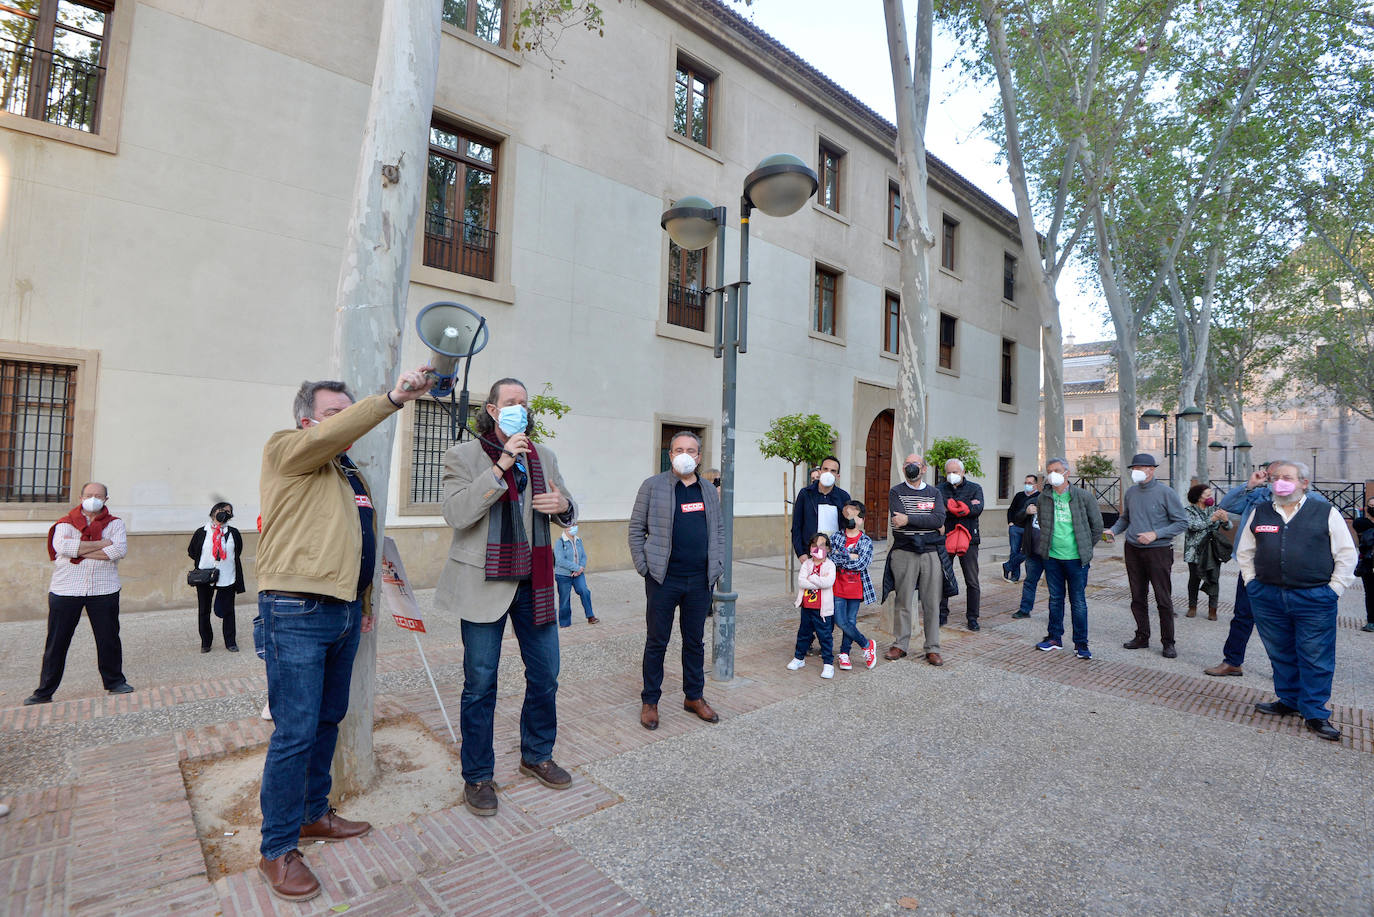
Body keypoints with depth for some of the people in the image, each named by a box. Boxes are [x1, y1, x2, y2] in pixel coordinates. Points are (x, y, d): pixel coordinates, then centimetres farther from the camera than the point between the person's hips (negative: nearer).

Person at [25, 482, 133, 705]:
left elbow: (120, 550, -11)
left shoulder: (115, 523, 7)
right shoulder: (65, 523, 7)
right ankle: (45, 691, 18)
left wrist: (80, 551, -13)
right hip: (65, 591, 0)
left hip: (103, 591, 0)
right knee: (56, 642, 6)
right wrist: (102, 544, -14)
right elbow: (62, 546, -14)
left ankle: (114, 682, 18)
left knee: (109, 639, 6)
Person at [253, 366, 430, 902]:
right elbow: (327, 436, -26)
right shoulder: (285, 451, -4)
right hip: (297, 615, -8)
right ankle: (277, 850, 14)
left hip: (342, 614, 8)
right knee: (295, 731, -3)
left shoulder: (351, 473, 18)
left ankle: (313, 815, 34)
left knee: (327, 721, 17)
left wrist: (363, 599, 21)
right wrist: (394, 398, -34)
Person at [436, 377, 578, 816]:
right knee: (480, 683, 7)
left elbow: (567, 511, 18)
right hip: (484, 583, -4)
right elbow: (456, 513, -17)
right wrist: (501, 465, -21)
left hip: (534, 582, 5)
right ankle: (477, 776, 26)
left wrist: (563, 506, -7)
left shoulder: (544, 456, 11)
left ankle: (537, 756, 35)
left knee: (545, 674, 12)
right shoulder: (463, 455, -3)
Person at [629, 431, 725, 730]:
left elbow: (719, 531, 17)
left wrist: (717, 567, 8)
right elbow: (636, 529, -1)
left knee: (695, 641, 14)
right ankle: (650, 701, 22)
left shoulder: (709, 492, 11)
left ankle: (694, 697, 30)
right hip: (663, 579, -3)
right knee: (656, 641, 7)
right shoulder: (653, 486, -2)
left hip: (700, 581, 4)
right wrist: (644, 568, -6)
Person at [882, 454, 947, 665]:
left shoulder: (934, 493, 11)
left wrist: (909, 519, -15)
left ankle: (932, 649, 15)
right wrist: (926, 522, -11)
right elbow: (899, 519, -11)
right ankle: (900, 645, 16)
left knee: (932, 603, 5)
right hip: (904, 552, -2)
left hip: (931, 552, 2)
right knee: (903, 601, 4)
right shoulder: (896, 492, 5)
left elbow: (940, 520, -7)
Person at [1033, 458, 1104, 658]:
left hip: (1076, 558, -2)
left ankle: (1081, 643, 15)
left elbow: (1097, 526, 4)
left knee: (1078, 602, 4)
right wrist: (1046, 546, 10)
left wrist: (1086, 549, 6)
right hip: (1052, 558, 3)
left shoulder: (1084, 497, -5)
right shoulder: (1043, 498, 2)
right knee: (1055, 599, 13)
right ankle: (1055, 638, 24)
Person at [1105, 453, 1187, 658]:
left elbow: (1182, 522, -6)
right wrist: (1113, 530, 1)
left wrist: (1155, 534, -16)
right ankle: (1142, 637, 22)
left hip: (1158, 551, -5)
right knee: (1138, 597, 10)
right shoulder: (1131, 492, 7)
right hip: (1133, 550, 5)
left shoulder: (1165, 492, -8)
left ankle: (1168, 643, 11)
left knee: (1163, 599, 0)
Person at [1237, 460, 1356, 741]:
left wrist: (1332, 590, -2)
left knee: (1316, 659, 4)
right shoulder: (1260, 513, 8)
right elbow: (1244, 552, 17)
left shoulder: (1326, 513, 1)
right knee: (1280, 654, 13)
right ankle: (1288, 700, 28)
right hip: (1267, 598, 3)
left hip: (1314, 600, -2)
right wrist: (1252, 582, 10)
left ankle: (1315, 713, 16)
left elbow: (1346, 555, 3)